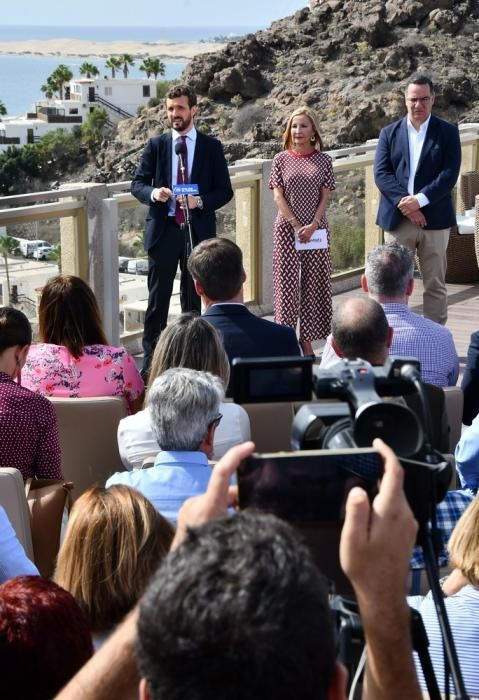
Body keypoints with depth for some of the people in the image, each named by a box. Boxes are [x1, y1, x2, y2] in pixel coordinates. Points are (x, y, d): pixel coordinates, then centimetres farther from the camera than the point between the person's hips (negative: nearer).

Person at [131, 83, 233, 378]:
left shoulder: (212, 147, 4)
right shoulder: (156, 145, 6)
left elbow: (225, 191, 3)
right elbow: (137, 184, 5)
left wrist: (200, 201, -15)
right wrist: (153, 193, -17)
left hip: (198, 231, 0)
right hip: (163, 230, 0)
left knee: (194, 298, 7)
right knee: (157, 299, -1)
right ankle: (151, 361, 3)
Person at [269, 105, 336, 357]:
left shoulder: (323, 160, 4)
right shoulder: (281, 160, 2)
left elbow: (325, 197, 1)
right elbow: (278, 197, -2)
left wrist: (313, 226, -12)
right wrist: (297, 226, -11)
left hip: (316, 229, 1)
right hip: (287, 228, -1)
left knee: (313, 282, 2)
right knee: (287, 282, -2)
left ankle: (307, 339, 8)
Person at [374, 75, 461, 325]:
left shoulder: (447, 132, 4)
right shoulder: (389, 133, 8)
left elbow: (449, 174, -6)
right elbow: (381, 172, -2)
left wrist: (420, 199, -19)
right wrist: (403, 203, -16)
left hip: (434, 218, -1)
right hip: (397, 218, 1)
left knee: (435, 285, 4)